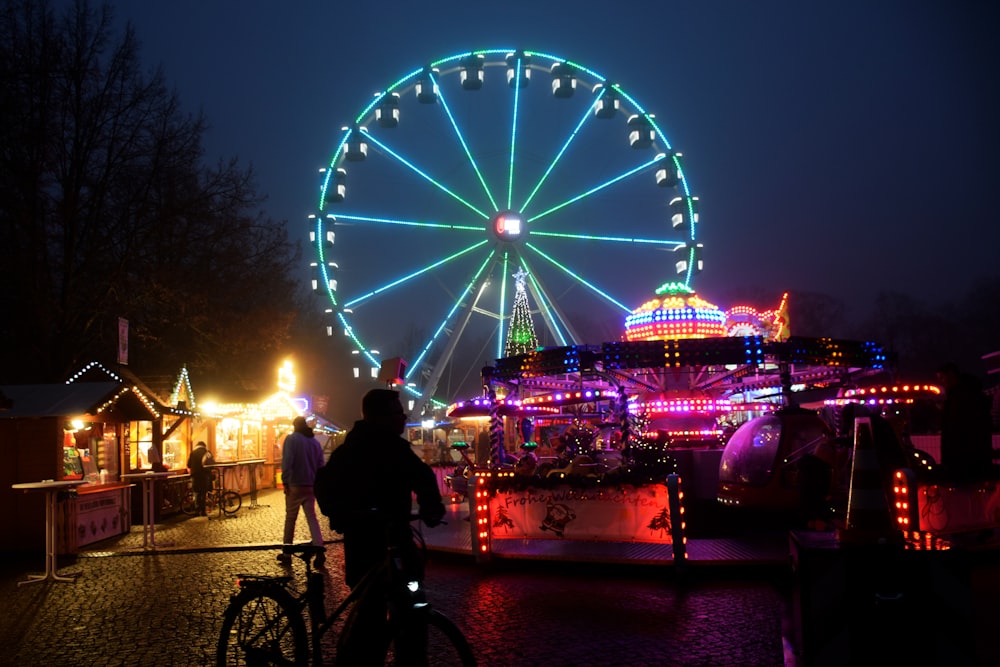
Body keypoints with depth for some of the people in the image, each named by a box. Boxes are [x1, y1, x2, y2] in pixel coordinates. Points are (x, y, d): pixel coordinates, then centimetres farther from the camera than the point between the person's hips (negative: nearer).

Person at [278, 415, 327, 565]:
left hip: (295, 485, -4)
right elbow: (321, 466, 11)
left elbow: (287, 462, -15)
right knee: (312, 518, 5)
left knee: (290, 519, 6)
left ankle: (287, 554, 12)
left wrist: (285, 481, -12)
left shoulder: (291, 439, -5)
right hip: (311, 486, 4)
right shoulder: (315, 442, 12)